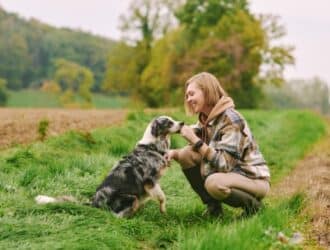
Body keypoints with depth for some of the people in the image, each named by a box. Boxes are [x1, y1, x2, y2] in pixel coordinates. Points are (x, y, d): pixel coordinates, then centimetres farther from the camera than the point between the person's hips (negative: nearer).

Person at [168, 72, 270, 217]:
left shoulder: (231, 119, -22)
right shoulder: (205, 119, 4)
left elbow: (224, 164, -29)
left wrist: (196, 141, -31)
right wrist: (174, 153, -12)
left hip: (255, 179, -8)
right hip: (230, 173, 8)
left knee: (214, 183, -36)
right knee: (186, 155, -7)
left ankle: (251, 205, -8)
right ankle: (213, 206, 2)